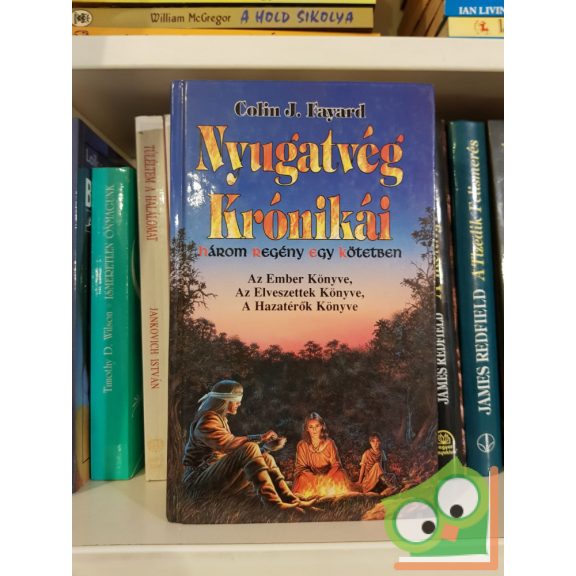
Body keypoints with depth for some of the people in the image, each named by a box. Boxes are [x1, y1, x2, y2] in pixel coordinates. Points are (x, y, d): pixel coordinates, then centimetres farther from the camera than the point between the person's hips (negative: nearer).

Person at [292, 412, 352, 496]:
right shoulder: (302, 445, -6)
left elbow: (336, 464, -4)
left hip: (328, 475, 1)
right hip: (311, 476, -1)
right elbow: (300, 467, -6)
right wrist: (315, 478, -23)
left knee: (340, 475, -28)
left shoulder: (329, 443, -5)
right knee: (303, 479, -32)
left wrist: (326, 478, -23)